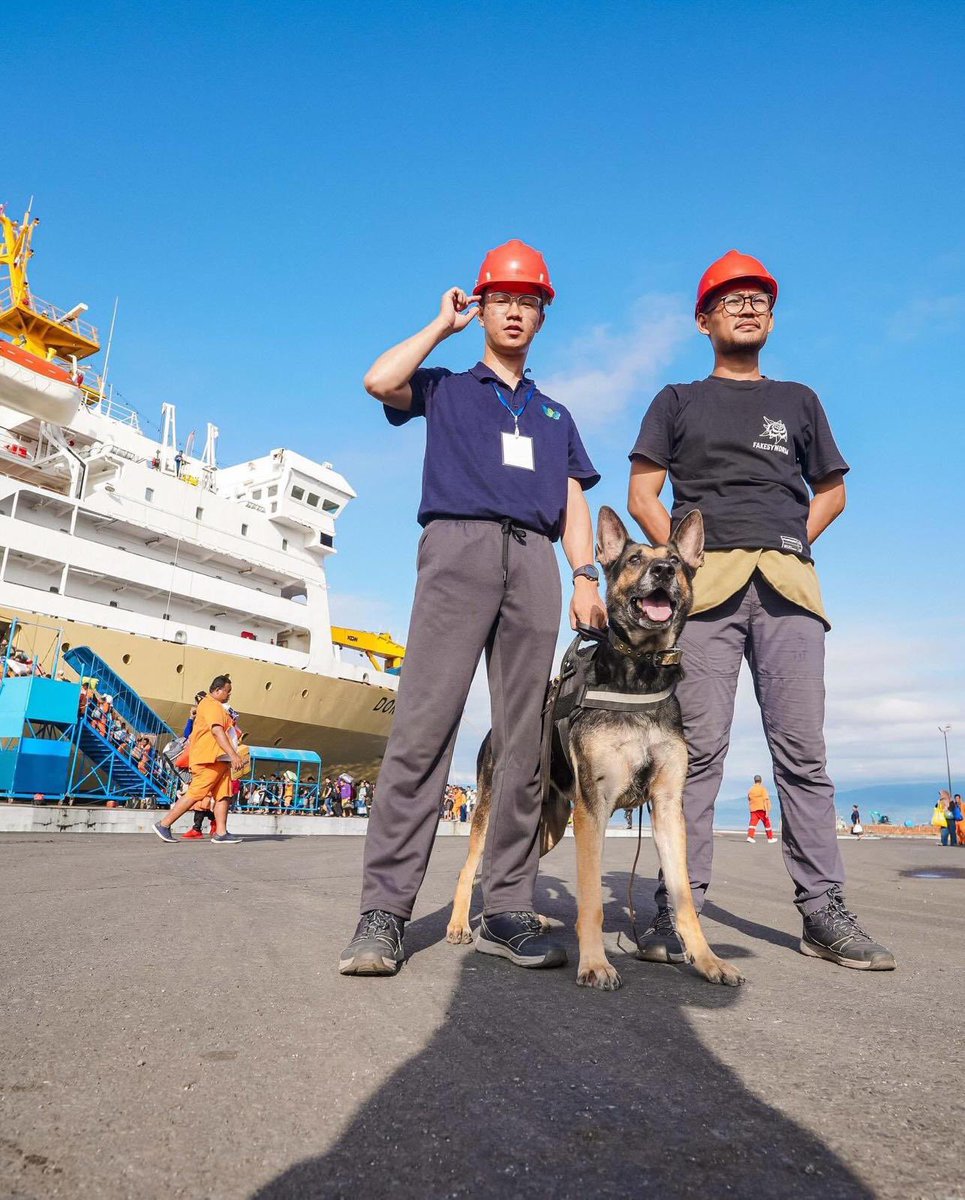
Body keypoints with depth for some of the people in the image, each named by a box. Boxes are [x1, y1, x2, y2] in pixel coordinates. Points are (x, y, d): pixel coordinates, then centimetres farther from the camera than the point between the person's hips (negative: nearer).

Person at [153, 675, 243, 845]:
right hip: (211, 758, -11)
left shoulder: (211, 705, 23)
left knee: (223, 796, 3)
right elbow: (217, 731, -24)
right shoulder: (212, 705, -11)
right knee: (195, 794, -8)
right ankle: (164, 824, 0)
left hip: (218, 759, 11)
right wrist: (233, 754, -31)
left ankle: (221, 833, 0)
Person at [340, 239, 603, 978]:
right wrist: (445, 324, 15)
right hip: (459, 547, -3)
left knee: (524, 742, -3)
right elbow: (380, 382, 1)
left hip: (535, 562, 4)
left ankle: (508, 911, 1)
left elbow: (573, 503, 21)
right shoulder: (446, 389, 22)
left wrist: (586, 574, 3)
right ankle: (384, 912, -13)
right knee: (424, 726, -15)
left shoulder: (555, 415, 31)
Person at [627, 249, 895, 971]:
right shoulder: (678, 401, 20)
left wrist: (791, 541, 8)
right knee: (700, 748, -7)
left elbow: (832, 490, 26)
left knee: (802, 748, -3)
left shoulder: (798, 400, 26)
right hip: (705, 583, -2)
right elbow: (642, 495, 11)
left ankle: (823, 910, 3)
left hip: (787, 585, 2)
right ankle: (678, 910, -3)